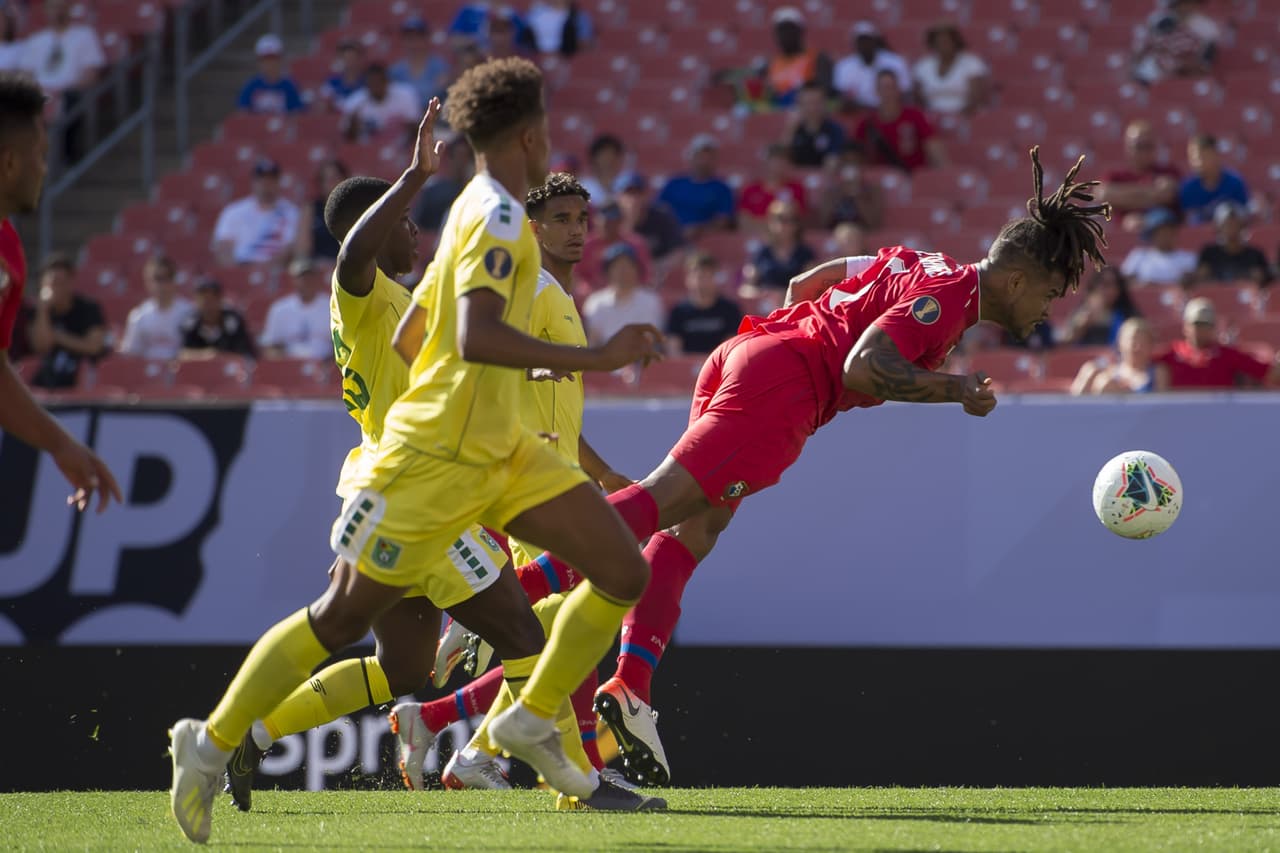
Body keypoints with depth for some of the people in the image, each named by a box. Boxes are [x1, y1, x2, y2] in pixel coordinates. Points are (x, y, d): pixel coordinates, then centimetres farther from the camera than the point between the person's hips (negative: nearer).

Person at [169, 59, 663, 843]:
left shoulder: (477, 213, 14)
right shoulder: (498, 219, -16)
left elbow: (408, 340, 19)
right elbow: (475, 337, -31)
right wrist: (594, 359, -30)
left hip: (499, 450, 9)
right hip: (435, 460, -9)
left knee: (625, 574, 0)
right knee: (343, 618, -1)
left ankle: (531, 719, 10)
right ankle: (212, 745, 11)